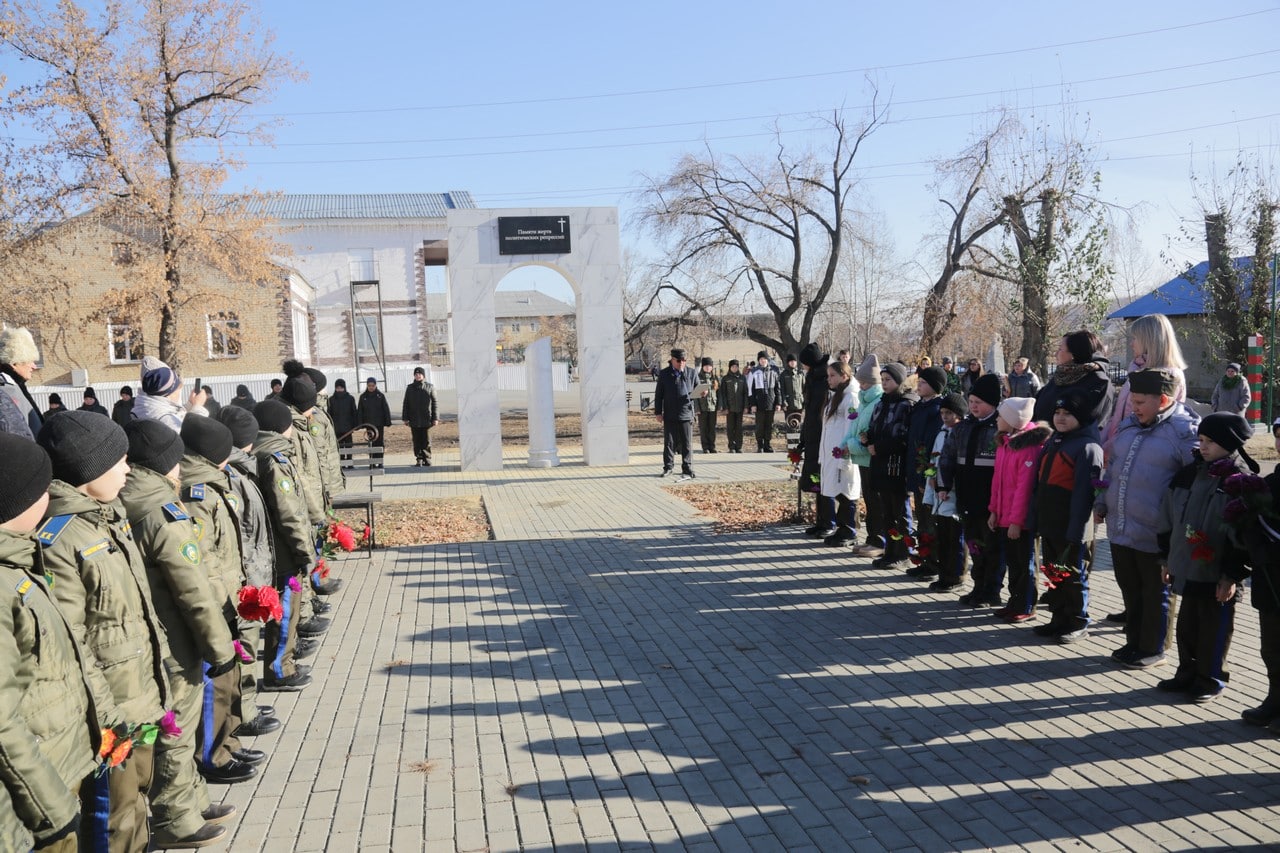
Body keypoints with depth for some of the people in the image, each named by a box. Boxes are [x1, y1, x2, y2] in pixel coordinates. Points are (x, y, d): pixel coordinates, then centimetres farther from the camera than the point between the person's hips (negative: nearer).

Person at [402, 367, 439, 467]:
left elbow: (434, 403, 3)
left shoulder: (430, 387, 5)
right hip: (414, 421, 2)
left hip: (426, 420, -2)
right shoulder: (410, 388, 9)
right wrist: (405, 418, 4)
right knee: (417, 441, 3)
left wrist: (435, 418, -3)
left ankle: (427, 460, 5)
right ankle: (419, 459, 9)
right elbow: (405, 404, 11)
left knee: (426, 441, -1)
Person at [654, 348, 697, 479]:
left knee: (687, 444, 4)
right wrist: (658, 411, 1)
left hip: (686, 414, 0)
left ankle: (687, 470, 11)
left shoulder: (691, 373, 5)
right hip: (670, 415, 0)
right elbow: (659, 394, 5)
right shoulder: (664, 374, 3)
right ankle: (668, 468, 17)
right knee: (669, 442, 6)